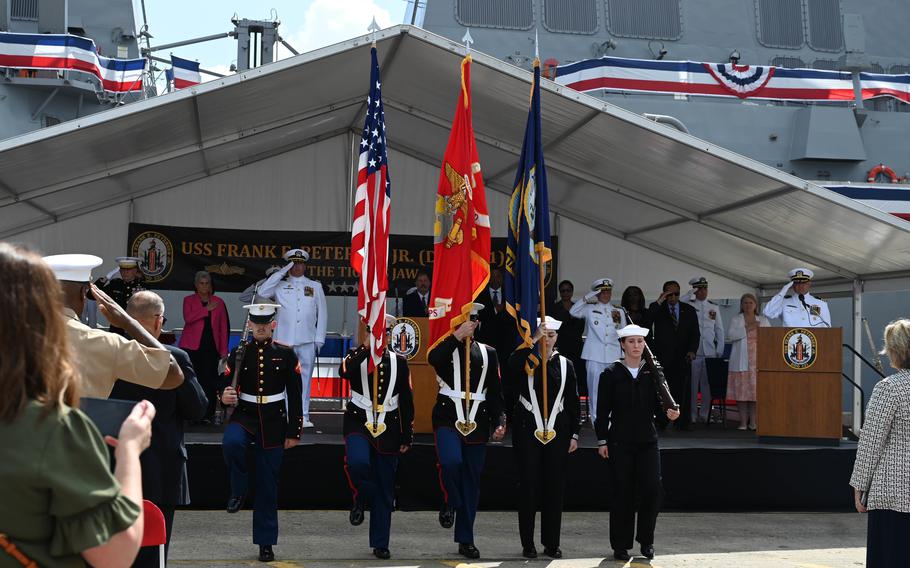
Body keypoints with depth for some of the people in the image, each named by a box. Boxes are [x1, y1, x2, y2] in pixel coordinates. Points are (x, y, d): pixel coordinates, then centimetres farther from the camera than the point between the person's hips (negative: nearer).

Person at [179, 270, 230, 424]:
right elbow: (188, 318, -11)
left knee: (209, 380, -4)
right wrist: (206, 309, -14)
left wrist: (224, 350, 4)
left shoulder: (218, 302, 10)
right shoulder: (189, 300, 8)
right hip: (191, 346, -1)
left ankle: (209, 414, 1)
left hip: (211, 347, 1)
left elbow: (224, 327, 9)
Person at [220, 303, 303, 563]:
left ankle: (266, 543, 15)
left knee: (268, 484, 4)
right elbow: (228, 388, 4)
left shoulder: (286, 354, 0)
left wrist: (294, 432, -2)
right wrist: (226, 397, -21)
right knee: (231, 442, -35)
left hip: (274, 423, 0)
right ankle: (238, 491, -8)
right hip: (244, 416, 0)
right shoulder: (238, 353, 2)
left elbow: (295, 397, 1)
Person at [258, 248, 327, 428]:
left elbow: (322, 314, 13)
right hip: (284, 339, -1)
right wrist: (282, 273, -4)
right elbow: (262, 292, -7)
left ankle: (304, 416, 3)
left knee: (305, 378, 1)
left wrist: (319, 339, 4)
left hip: (307, 341, 1)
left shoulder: (315, 287, 17)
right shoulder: (280, 286, 13)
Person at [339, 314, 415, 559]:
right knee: (357, 463, -32)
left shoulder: (399, 362, 6)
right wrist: (367, 346, -27)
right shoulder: (357, 357, 1)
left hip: (388, 429, 2)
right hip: (359, 422, -2)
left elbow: (407, 401, 9)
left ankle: (380, 544, 16)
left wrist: (407, 437, 6)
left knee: (385, 491, 5)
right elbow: (344, 372, -25)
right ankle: (361, 499, 1)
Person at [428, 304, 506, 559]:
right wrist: (458, 335, -20)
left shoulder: (487, 353, 12)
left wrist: (499, 422, 1)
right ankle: (450, 504, 3)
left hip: (477, 422, 3)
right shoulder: (445, 347, 4)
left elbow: (495, 392, 12)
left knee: (472, 480, 5)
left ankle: (466, 540, 14)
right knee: (451, 462, -29)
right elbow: (433, 359, -22)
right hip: (448, 417, -3)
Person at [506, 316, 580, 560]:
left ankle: (552, 543, 13)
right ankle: (528, 543, 9)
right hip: (527, 430, -2)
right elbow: (513, 364, -25)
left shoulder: (565, 364, 9)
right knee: (528, 484, 0)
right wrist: (533, 340, -22)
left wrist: (574, 434, 5)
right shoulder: (524, 361, 2)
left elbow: (573, 401, 10)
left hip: (557, 431, 2)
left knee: (555, 485, 4)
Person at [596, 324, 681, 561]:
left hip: (647, 439, 2)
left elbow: (657, 405, 10)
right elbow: (603, 410, -1)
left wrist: (668, 412, -12)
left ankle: (646, 540, 10)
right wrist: (602, 440, -5)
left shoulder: (652, 372, 8)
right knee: (622, 493, 2)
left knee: (652, 488, -8)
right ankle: (621, 545, 13)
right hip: (620, 442, -2)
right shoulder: (611, 373, 0)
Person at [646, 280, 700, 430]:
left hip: (682, 357, 1)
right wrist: (659, 302, -18)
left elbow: (695, 333, 11)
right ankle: (660, 422, 0)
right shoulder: (656, 309, 6)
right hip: (662, 357, -1)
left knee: (682, 391, -3)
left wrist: (692, 350, -6)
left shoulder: (689, 310, 12)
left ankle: (682, 423, 0)